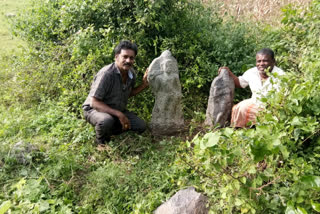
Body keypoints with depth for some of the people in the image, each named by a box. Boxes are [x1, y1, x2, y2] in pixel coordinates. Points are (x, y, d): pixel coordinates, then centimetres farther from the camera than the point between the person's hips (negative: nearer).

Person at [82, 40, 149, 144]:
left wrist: (144, 85, -5)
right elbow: (94, 102, -27)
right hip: (95, 109, -7)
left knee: (141, 126, -5)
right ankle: (101, 142, -5)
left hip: (118, 110, 7)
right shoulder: (106, 74, -28)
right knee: (106, 121, -40)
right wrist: (118, 114, -32)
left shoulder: (131, 74, -5)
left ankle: (108, 131, 10)